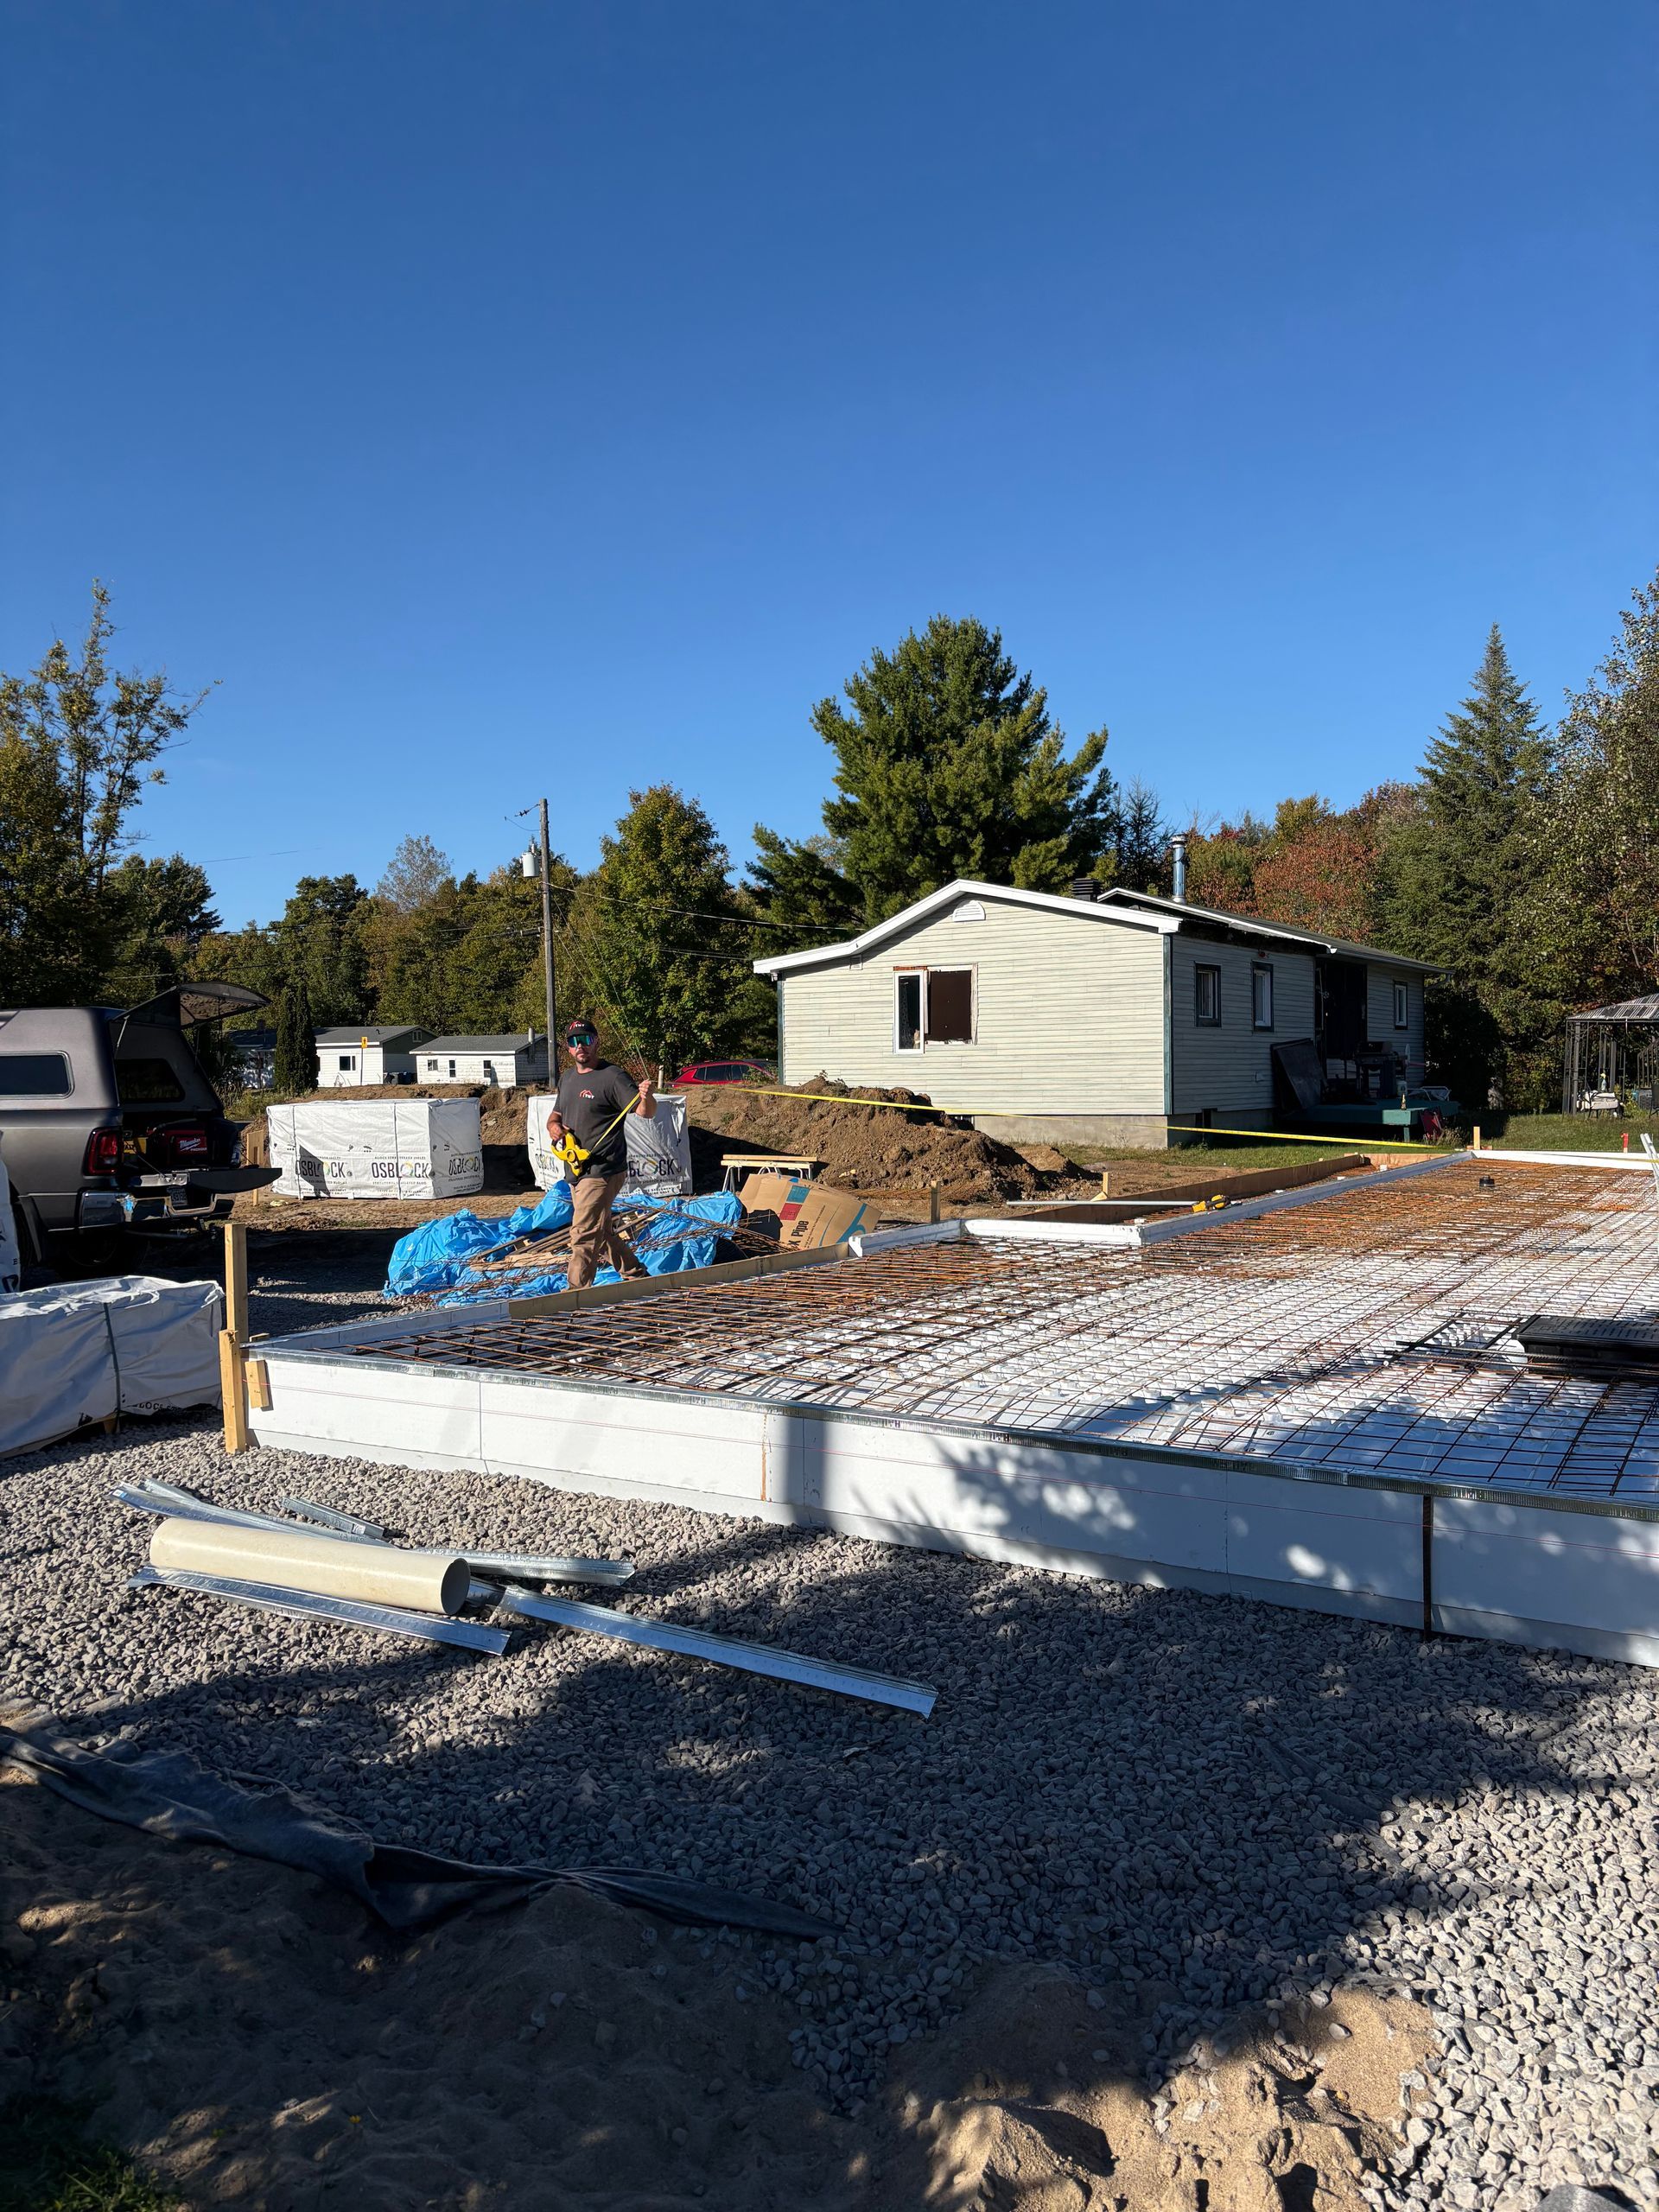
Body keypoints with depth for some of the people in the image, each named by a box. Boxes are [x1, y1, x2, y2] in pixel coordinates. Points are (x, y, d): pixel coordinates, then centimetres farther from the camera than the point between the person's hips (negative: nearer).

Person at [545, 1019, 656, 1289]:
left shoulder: (612, 1077, -13)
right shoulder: (567, 1077, 14)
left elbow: (645, 1111, -21)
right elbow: (555, 1115, 24)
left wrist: (647, 1098, -45)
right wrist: (554, 1126, 0)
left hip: (602, 1172, -9)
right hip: (577, 1171, 9)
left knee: (583, 1236, -11)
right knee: (602, 1232, 20)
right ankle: (635, 1274, 33)